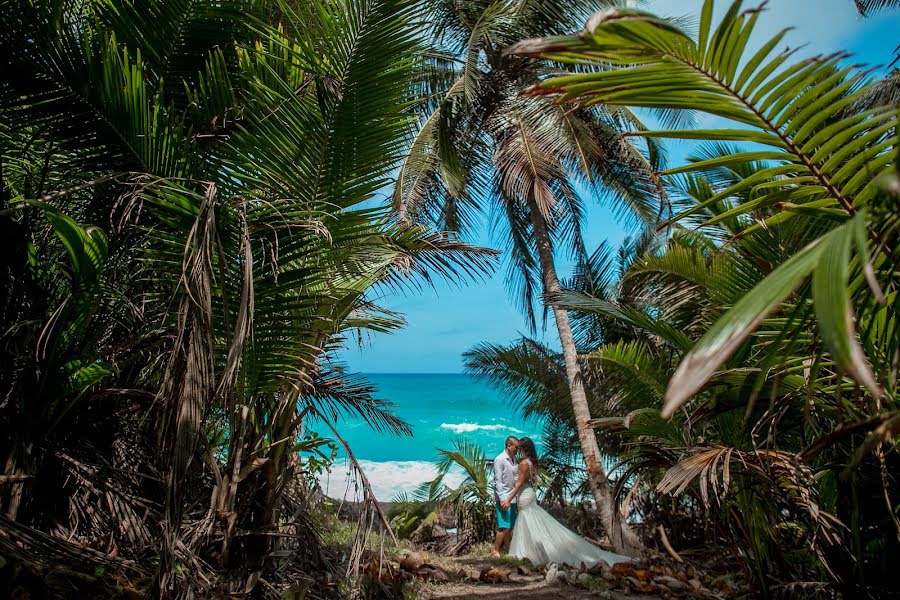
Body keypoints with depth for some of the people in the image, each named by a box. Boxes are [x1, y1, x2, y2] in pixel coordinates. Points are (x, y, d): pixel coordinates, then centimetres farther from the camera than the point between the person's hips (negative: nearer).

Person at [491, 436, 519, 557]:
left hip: (512, 498, 7)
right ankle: (496, 550, 8)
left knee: (510, 526, 12)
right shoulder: (500, 460, -14)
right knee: (504, 526, -5)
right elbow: (498, 481, -15)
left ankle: (506, 548, 23)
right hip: (504, 498, -7)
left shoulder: (514, 458, 9)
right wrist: (503, 499, -18)